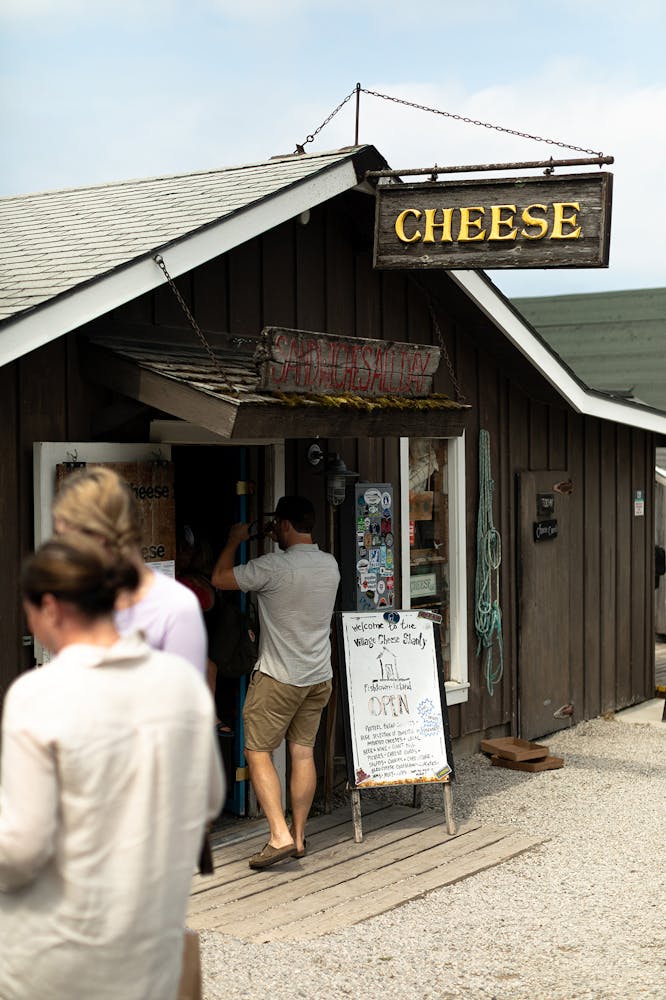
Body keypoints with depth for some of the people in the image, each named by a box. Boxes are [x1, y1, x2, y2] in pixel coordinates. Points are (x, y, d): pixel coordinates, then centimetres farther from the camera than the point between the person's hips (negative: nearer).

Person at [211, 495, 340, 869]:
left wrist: (235, 540, 5)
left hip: (279, 678, -7)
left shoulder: (274, 566, -18)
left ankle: (280, 836, -7)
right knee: (303, 752, 12)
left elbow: (220, 579, -10)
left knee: (258, 752, 2)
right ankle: (299, 836, 18)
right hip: (319, 677, 7)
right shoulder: (330, 565, 3)